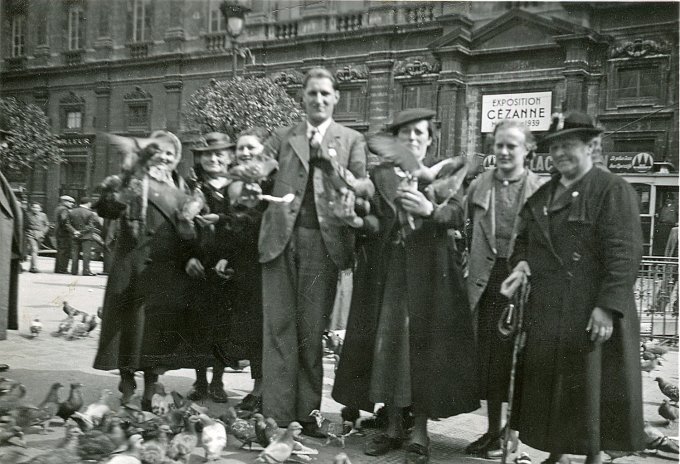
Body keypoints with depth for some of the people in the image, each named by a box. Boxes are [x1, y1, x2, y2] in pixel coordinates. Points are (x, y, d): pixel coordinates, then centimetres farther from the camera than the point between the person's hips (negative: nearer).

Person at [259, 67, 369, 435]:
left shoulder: (352, 140, 13)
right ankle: (276, 415, 7)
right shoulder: (281, 139, 16)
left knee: (312, 330, 3)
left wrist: (334, 165, -10)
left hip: (323, 241, -1)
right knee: (279, 326, 1)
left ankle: (307, 414, 13)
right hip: (280, 238, 1)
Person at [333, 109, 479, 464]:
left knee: (424, 350, -1)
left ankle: (419, 433, 9)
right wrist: (359, 219, -20)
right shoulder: (378, 176, 11)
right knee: (386, 347, 4)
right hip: (385, 274, 2)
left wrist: (429, 210, -27)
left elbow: (458, 216, -9)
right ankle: (393, 427, 17)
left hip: (428, 275, -1)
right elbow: (369, 221, 1)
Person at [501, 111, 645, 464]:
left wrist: (608, 306, -22)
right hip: (546, 313, 6)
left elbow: (624, 253, -14)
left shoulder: (613, 191, -7)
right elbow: (524, 239, 21)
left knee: (592, 388, 2)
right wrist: (522, 263, -2)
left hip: (591, 313, -6)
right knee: (549, 386, 11)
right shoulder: (542, 194, 15)